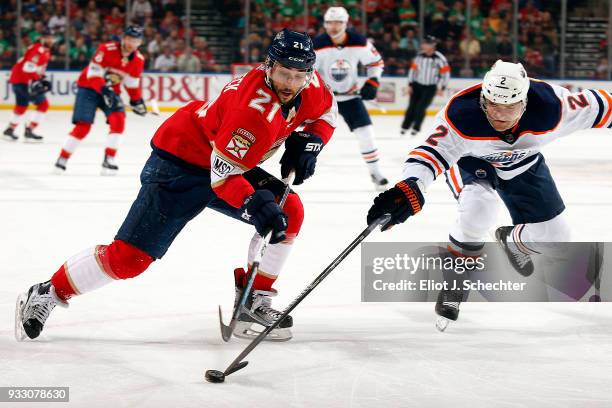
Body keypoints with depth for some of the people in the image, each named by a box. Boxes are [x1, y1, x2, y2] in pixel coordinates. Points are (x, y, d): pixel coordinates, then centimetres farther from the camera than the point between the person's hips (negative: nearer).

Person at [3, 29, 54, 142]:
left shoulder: (45, 51, 15)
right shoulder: (38, 50, -19)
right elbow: (28, 67, -28)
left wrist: (42, 78, 15)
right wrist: (35, 82, -30)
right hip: (23, 81, -11)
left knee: (22, 106, 25)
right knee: (43, 104, -11)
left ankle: (10, 130, 39)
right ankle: (29, 130, -11)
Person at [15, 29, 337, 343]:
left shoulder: (309, 84, -11)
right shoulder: (256, 108, -34)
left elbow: (325, 112, 13)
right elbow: (222, 174, -31)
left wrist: (308, 142, -6)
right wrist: (255, 205, -44)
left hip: (231, 162, 8)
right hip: (179, 165, -8)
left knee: (289, 212, -5)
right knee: (129, 257, -12)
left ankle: (253, 300, 6)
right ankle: (48, 294, 5)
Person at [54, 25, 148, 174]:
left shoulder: (138, 60, -4)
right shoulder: (107, 50, -24)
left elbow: (132, 82, 11)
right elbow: (93, 73, -25)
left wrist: (137, 101, 10)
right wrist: (105, 90, -35)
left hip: (111, 90, 5)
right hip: (89, 87, -5)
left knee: (118, 120, -18)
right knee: (83, 126, -14)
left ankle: (109, 160, -10)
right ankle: (62, 159, -1)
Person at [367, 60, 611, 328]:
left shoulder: (549, 107, -35)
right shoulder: (462, 114, -40)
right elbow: (434, 151, -47)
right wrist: (411, 187, -64)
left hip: (523, 164, 3)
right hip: (470, 161, -3)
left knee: (555, 239, 0)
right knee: (480, 206, -35)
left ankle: (512, 240, 37)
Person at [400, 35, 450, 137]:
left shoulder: (440, 58, -13)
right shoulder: (419, 56, -1)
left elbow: (446, 73, -9)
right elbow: (413, 69, 8)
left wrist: (441, 88, -11)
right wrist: (410, 85, 5)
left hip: (430, 87, -3)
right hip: (417, 85, 3)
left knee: (421, 107, -10)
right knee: (412, 106, 0)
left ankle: (416, 128, 2)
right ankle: (405, 127, 11)